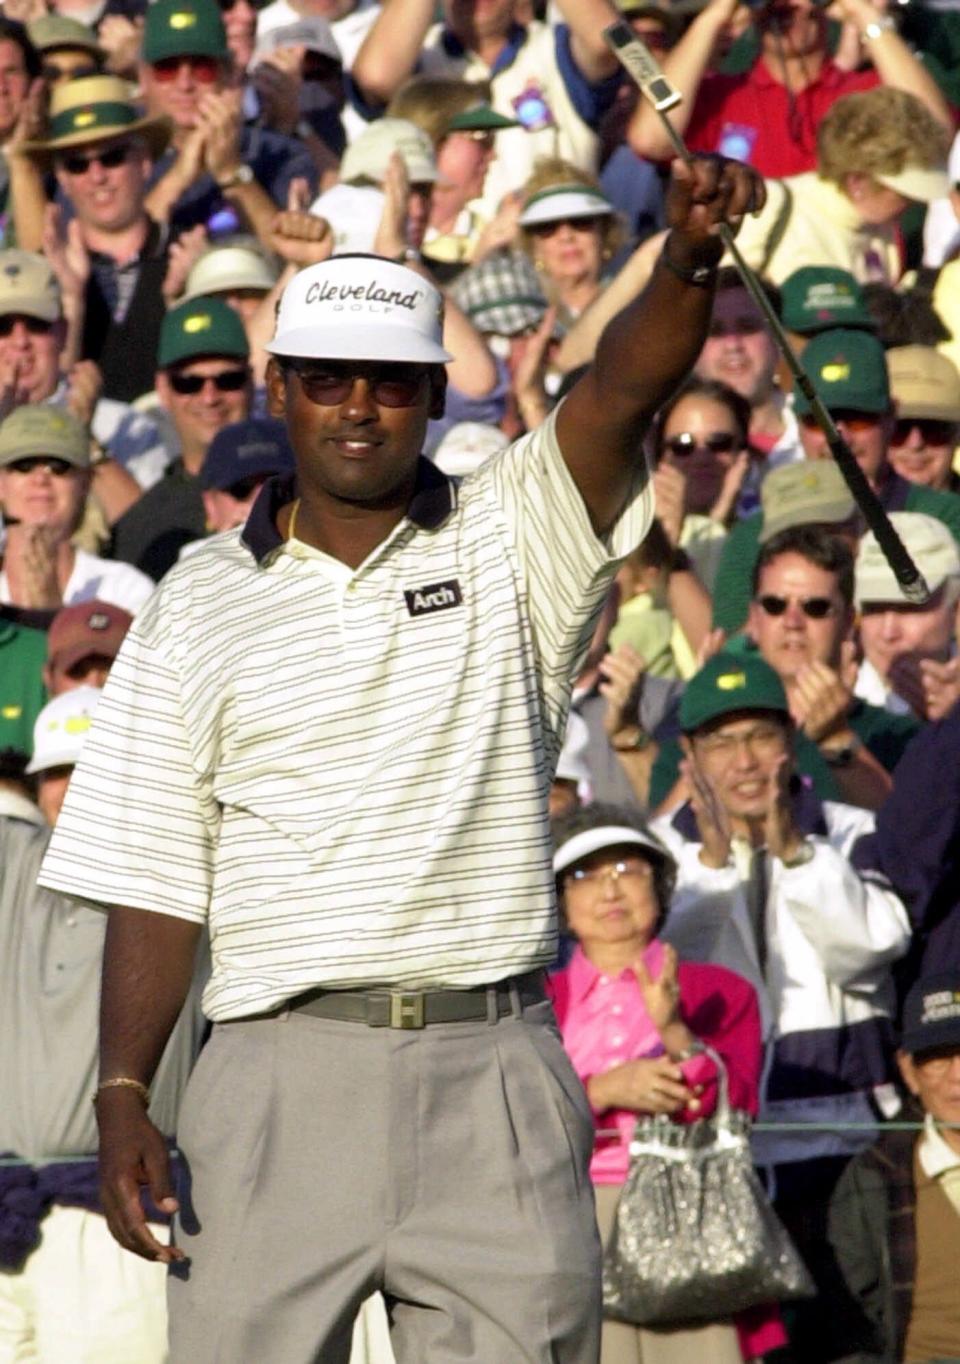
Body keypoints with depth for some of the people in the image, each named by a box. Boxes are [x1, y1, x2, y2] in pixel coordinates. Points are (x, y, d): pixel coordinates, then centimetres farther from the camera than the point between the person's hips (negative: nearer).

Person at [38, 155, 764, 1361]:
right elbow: (155, 884, 8)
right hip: (281, 1069, 0)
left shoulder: (511, 541, 9)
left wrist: (689, 261, -32)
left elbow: (622, 392, -11)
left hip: (492, 1077, 0)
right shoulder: (201, 606, 11)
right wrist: (123, 1095, -2)